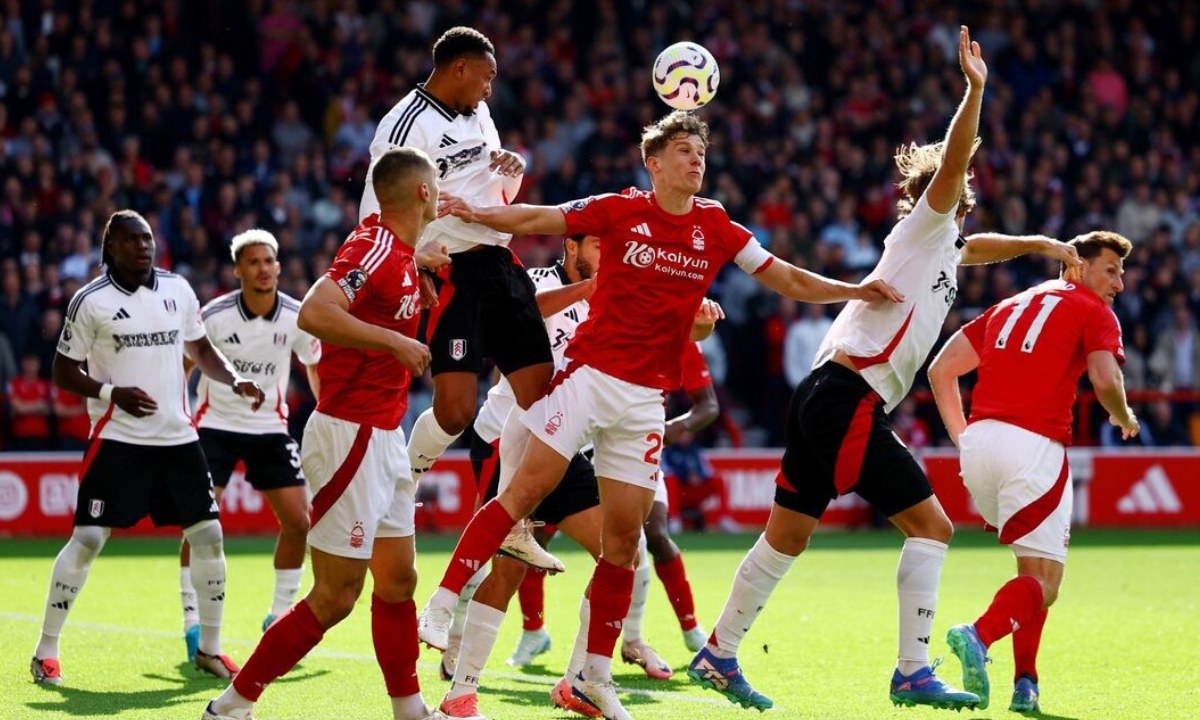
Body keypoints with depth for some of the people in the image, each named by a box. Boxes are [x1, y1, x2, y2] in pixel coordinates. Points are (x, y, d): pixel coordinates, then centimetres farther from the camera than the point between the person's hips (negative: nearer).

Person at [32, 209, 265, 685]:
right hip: (117, 439, -5)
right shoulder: (91, 301, -6)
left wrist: (235, 381, 2)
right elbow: (63, 372, -3)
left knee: (208, 534, 2)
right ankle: (45, 652, 0)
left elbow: (199, 349, 20)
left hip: (177, 436, 5)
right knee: (88, 539, -10)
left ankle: (209, 647, 17)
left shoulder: (178, 290, 7)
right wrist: (113, 392, -19)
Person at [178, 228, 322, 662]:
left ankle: (280, 615, 13)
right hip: (215, 425, -3)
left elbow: (316, 369, 8)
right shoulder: (213, 316, -15)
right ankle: (193, 622, -2)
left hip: (270, 427, 3)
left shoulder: (297, 317, -8)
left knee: (298, 520, -4)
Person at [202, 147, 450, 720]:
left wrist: (416, 259, 28)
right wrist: (394, 340, -25)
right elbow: (314, 313, -31)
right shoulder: (377, 247, -17)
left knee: (397, 581, 13)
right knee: (334, 597, -6)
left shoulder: (396, 249, 9)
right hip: (350, 435, -9)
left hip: (381, 439, 9)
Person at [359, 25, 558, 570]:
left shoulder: (478, 113, 14)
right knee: (456, 409, -16)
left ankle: (513, 526, 12)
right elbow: (375, 218, -16)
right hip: (451, 273, -8)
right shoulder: (406, 126, -12)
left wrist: (513, 168, 5)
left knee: (538, 395, 3)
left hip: (501, 264, 8)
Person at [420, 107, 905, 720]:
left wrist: (856, 291, -2)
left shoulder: (716, 229, 6)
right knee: (524, 490, -14)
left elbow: (790, 281, 9)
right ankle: (440, 607, -11)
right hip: (590, 373, -3)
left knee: (624, 535, 2)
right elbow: (538, 220, -3)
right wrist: (476, 214, -17)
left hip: (646, 397, 3)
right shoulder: (619, 211, -2)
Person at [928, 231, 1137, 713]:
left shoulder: (1011, 306, 26)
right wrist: (1124, 418, 9)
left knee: (1036, 564, 23)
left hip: (979, 440, 7)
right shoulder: (1093, 312, 7)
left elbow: (940, 370, 22)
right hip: (1034, 446, -7)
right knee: (1043, 583, -4)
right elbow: (1105, 381, -11)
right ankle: (979, 635, -33)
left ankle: (1025, 682, 11)